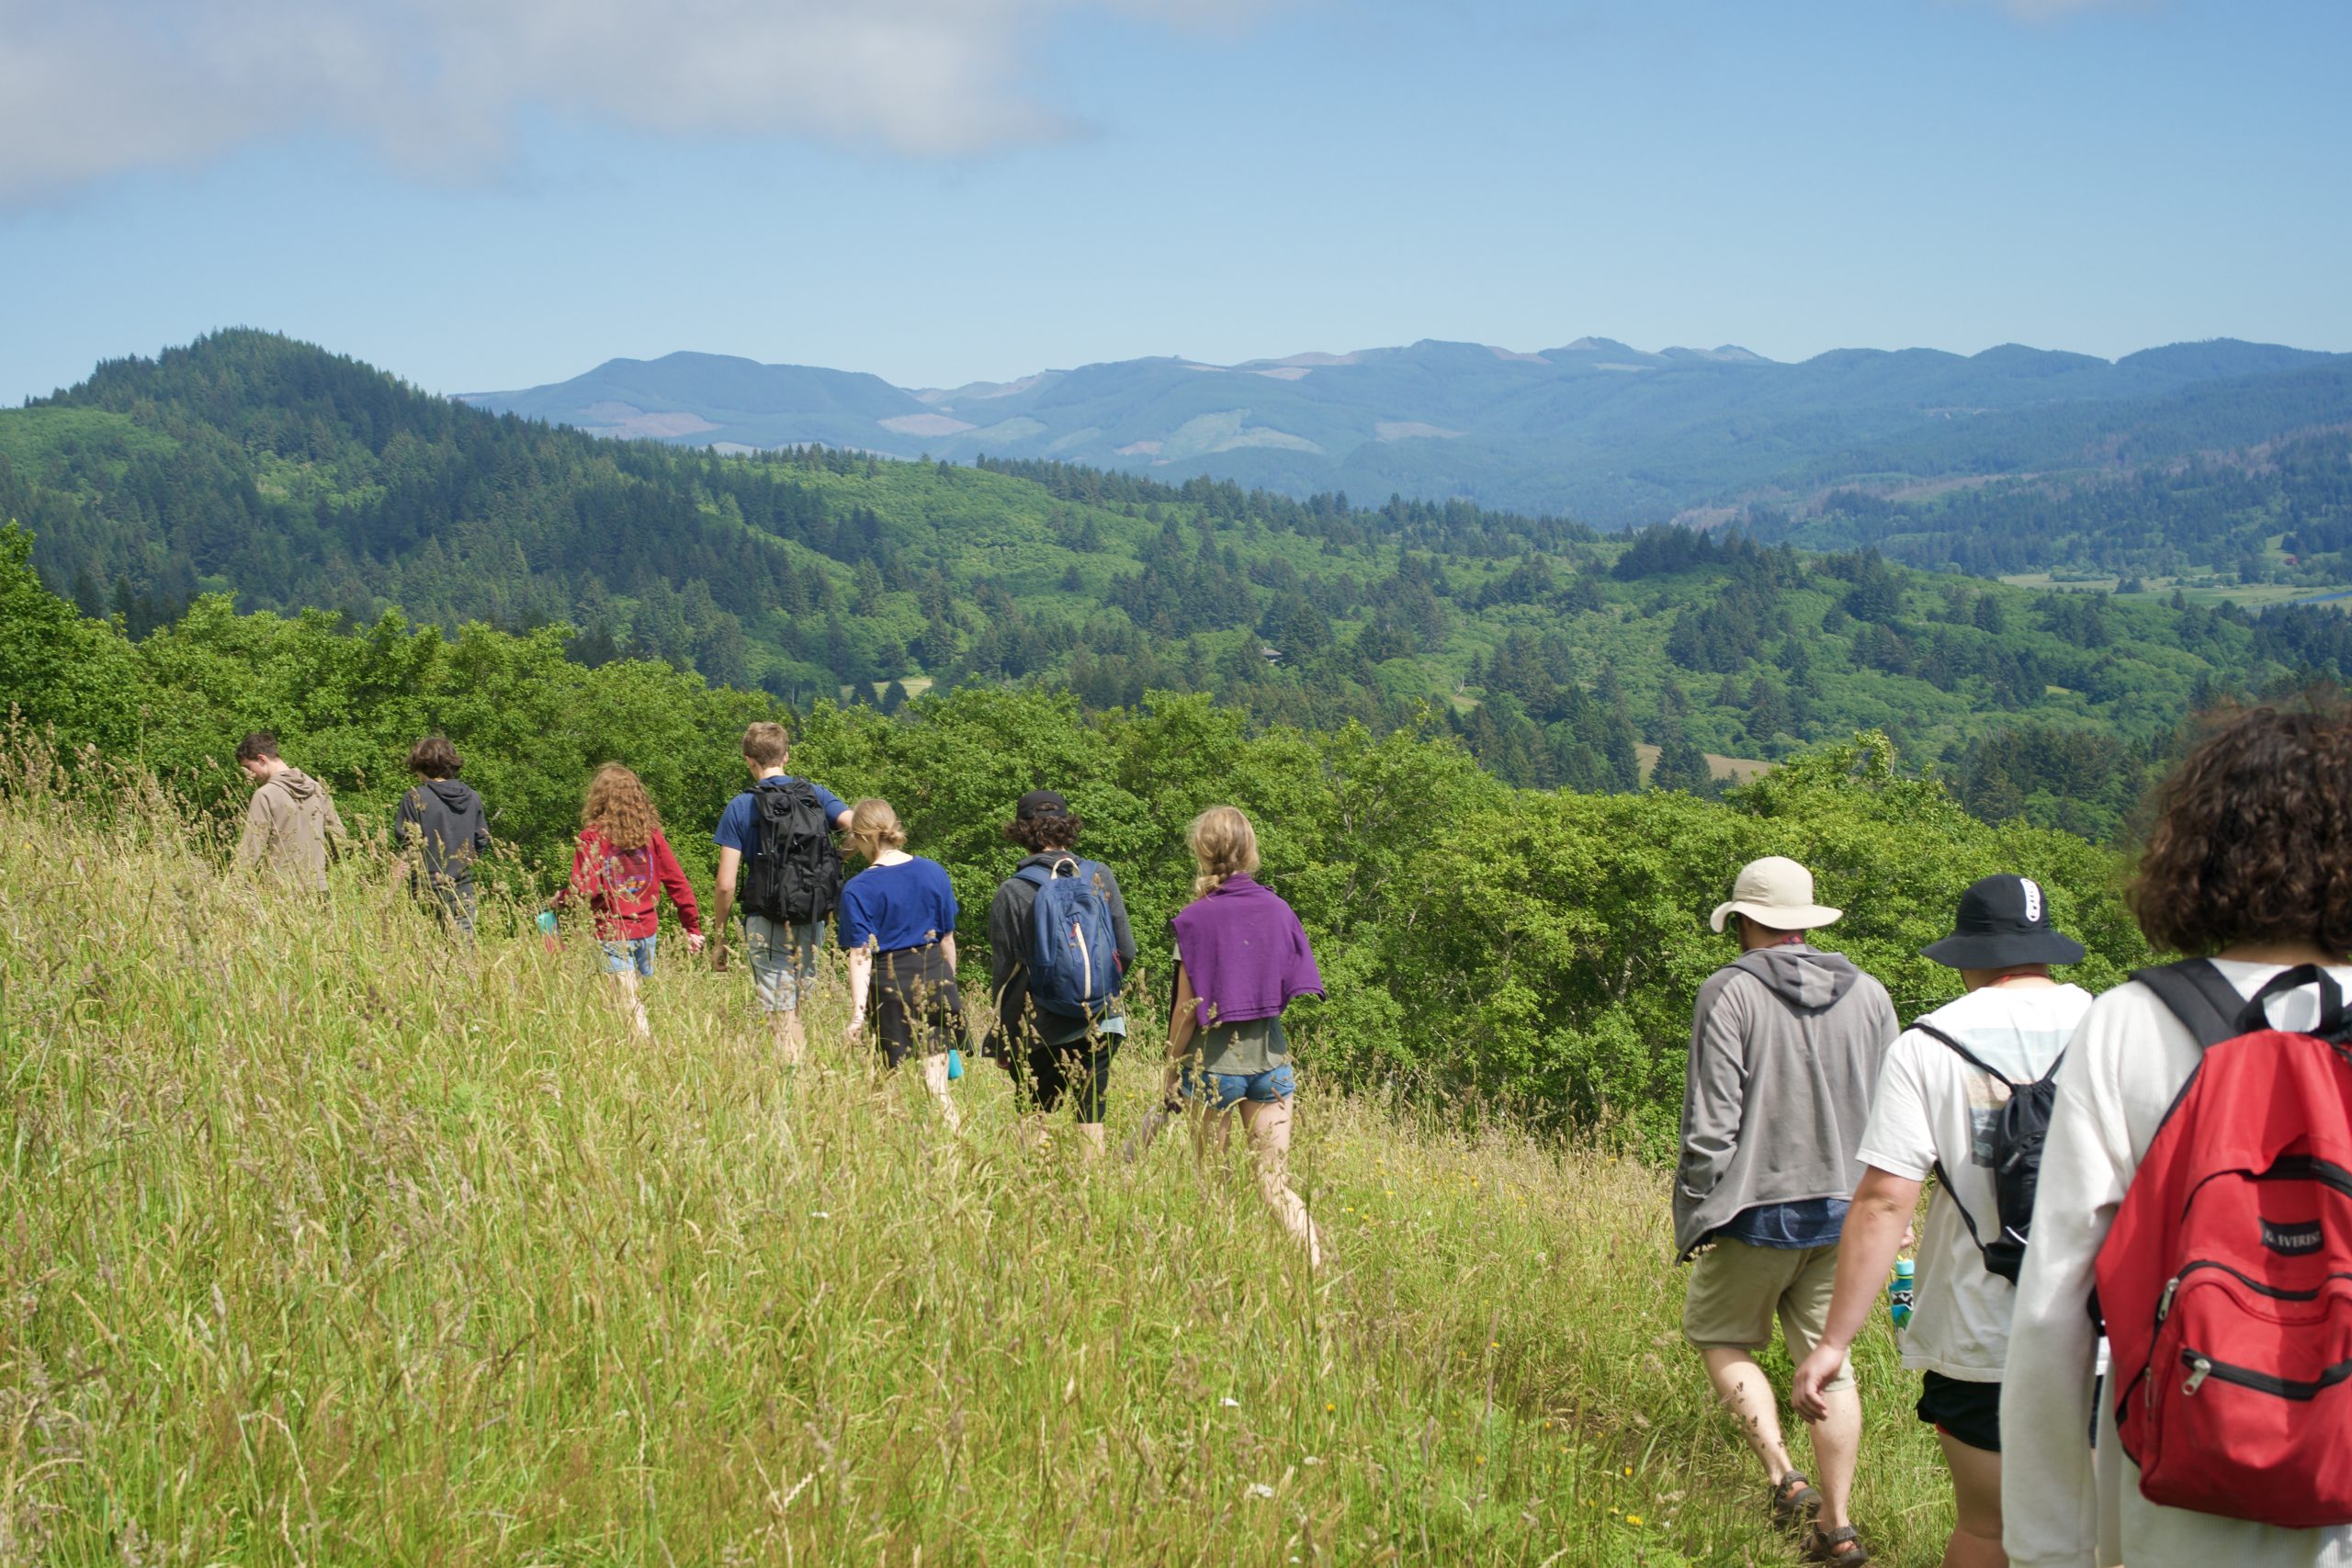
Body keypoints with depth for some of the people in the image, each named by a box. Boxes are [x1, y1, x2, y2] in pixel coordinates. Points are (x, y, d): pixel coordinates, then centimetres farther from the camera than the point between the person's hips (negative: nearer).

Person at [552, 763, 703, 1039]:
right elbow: (677, 883, 3)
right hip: (647, 931, 5)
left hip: (613, 935, -4)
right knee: (642, 1001, 14)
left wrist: (559, 899, 3)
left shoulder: (593, 836, -9)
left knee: (630, 1004, -5)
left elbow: (584, 889, -17)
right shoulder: (651, 833, 3)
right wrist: (692, 927, 9)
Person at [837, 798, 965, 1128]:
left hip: (890, 986, -3)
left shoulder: (857, 890, -10)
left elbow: (860, 955, -13)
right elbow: (947, 939, 10)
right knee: (937, 1085, 3)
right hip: (936, 977, 3)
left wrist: (858, 1012, -13)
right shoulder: (934, 873, 3)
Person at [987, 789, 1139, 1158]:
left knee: (1035, 1113, 12)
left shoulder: (1012, 893, -5)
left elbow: (1003, 972, -1)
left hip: (1040, 1027, -2)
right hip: (1101, 1019, 2)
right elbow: (1126, 951, 3)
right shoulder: (1100, 877, 0)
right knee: (1091, 1112, 7)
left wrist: (1003, 1042, 8)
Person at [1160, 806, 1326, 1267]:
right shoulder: (1276, 909, 1)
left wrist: (1172, 1068, 1)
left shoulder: (1196, 919, -10)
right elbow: (1294, 989, 5)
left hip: (1215, 1062, -3)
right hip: (1271, 1059, 3)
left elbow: (1187, 1010, -9)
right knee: (1275, 1186, 3)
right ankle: (1319, 1264, -14)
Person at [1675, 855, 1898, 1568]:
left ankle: (1783, 1474, -1)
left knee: (1721, 1335, 14)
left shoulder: (1730, 993, -10)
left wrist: (1697, 1211, -5)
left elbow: (1712, 1121, -13)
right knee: (1830, 1357, 11)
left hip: (1759, 1210, -4)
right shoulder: (1869, 995, 6)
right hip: (1844, 1209, 5)